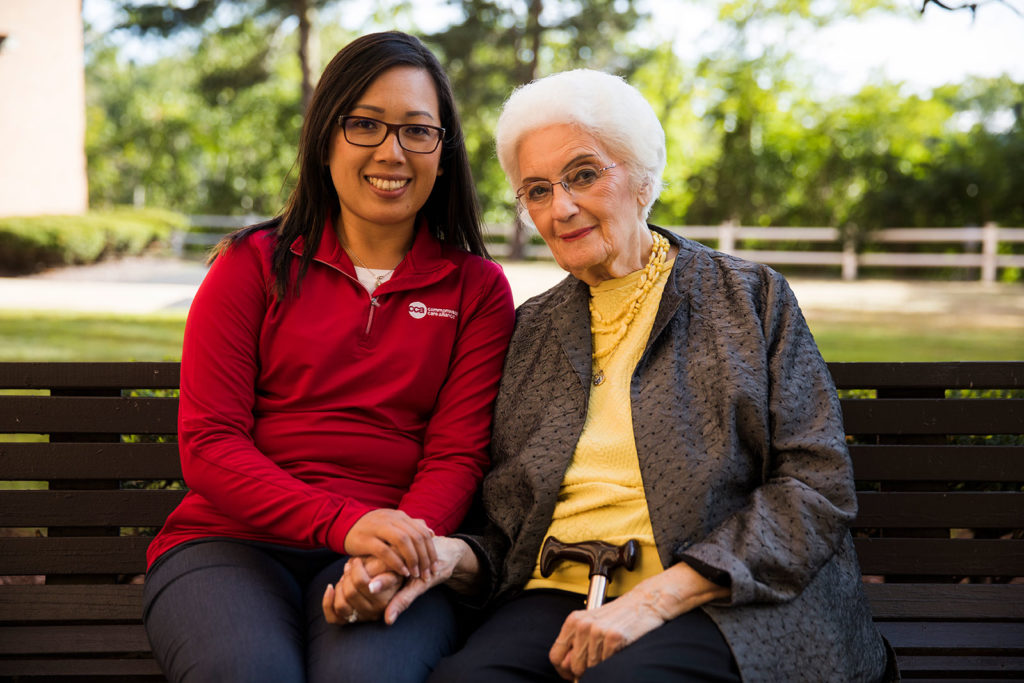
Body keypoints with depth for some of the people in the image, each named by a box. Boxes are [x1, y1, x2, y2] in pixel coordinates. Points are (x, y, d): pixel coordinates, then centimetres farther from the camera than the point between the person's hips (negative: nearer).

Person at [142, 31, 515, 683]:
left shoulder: (477, 288, 11)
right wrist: (344, 524, -17)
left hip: (395, 551, 0)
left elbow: (456, 456, 3)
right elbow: (208, 444, 0)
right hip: (230, 542, 1)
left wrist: (395, 551, -19)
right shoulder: (253, 264, 9)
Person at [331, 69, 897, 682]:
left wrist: (656, 596, -15)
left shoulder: (751, 299, 7)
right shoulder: (531, 329, 17)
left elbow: (818, 486, -4)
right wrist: (451, 556, -9)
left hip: (723, 606, -3)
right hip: (557, 598, 4)